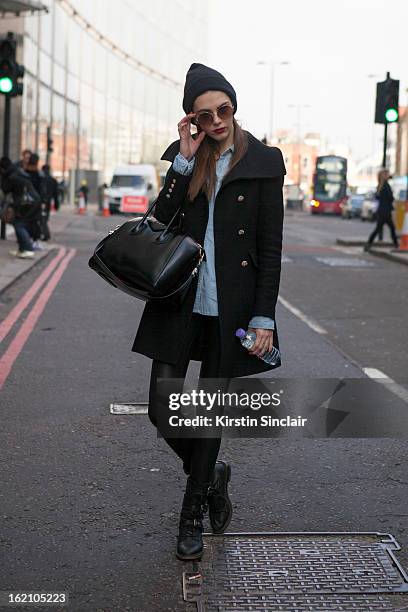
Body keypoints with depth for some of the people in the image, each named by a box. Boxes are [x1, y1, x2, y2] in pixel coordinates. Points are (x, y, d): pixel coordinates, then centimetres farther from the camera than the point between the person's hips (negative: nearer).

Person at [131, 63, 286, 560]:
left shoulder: (263, 162, -2)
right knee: (162, 410, 0)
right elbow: (160, 221, -4)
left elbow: (270, 248, -3)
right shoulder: (184, 155, 8)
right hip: (180, 299, 3)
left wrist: (263, 318, -8)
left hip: (229, 306, -3)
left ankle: (192, 516, 24)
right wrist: (186, 159, -10)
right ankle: (212, 474, 29)